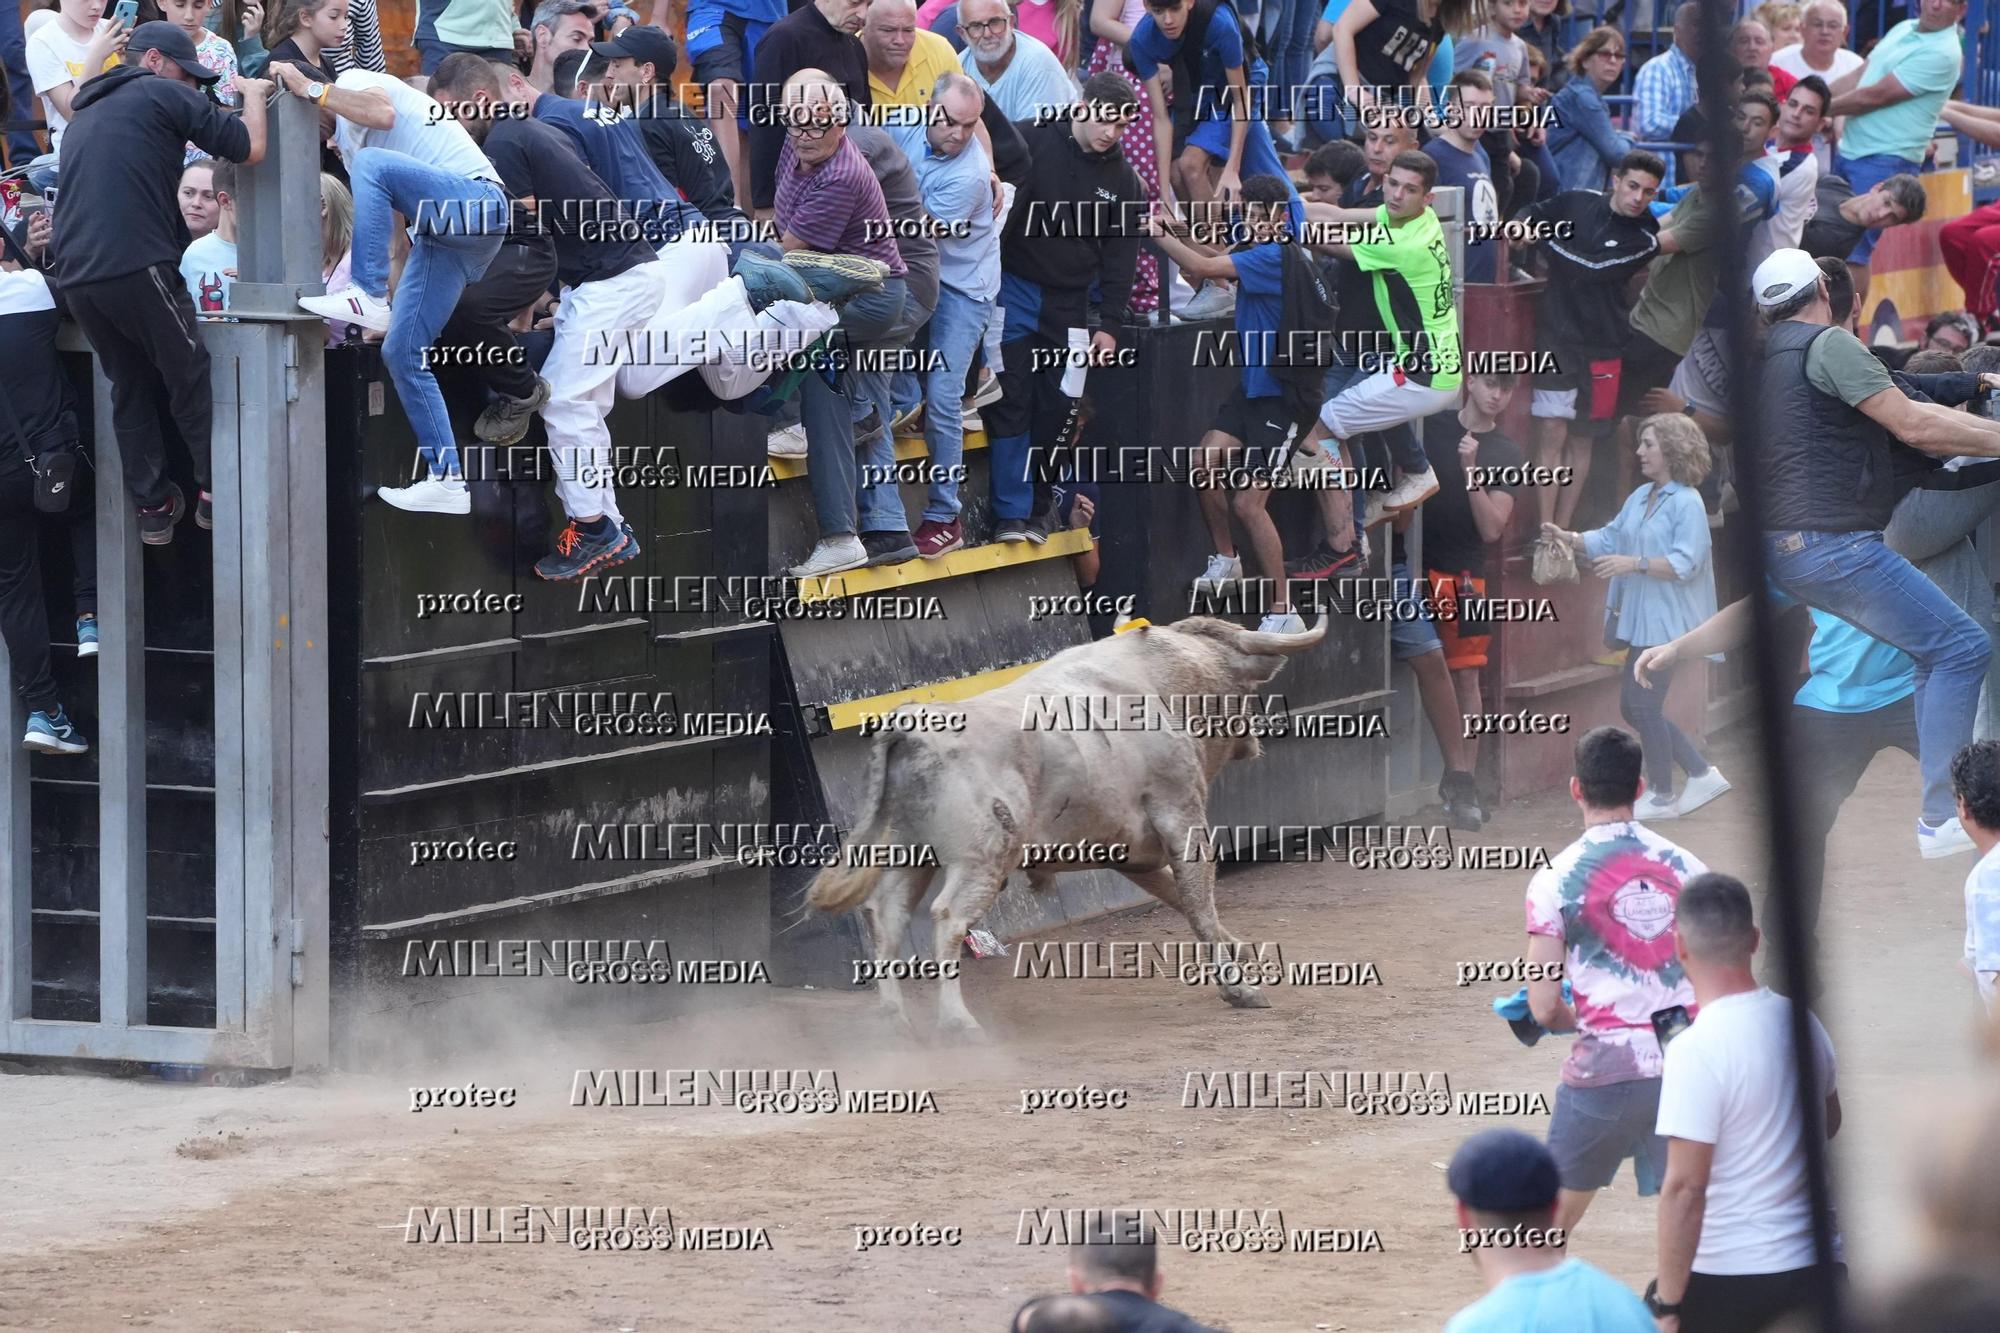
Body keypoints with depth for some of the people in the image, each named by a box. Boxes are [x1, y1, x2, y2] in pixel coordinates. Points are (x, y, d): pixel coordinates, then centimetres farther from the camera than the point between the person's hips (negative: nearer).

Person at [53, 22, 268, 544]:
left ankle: (153, 506, 12)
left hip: (76, 276, 7)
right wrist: (253, 95, 19)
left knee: (131, 387, 15)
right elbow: (251, 148, 1)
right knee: (192, 378, 6)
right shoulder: (163, 95, 3)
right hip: (136, 265, -7)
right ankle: (215, 491, 6)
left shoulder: (87, 113, 25)